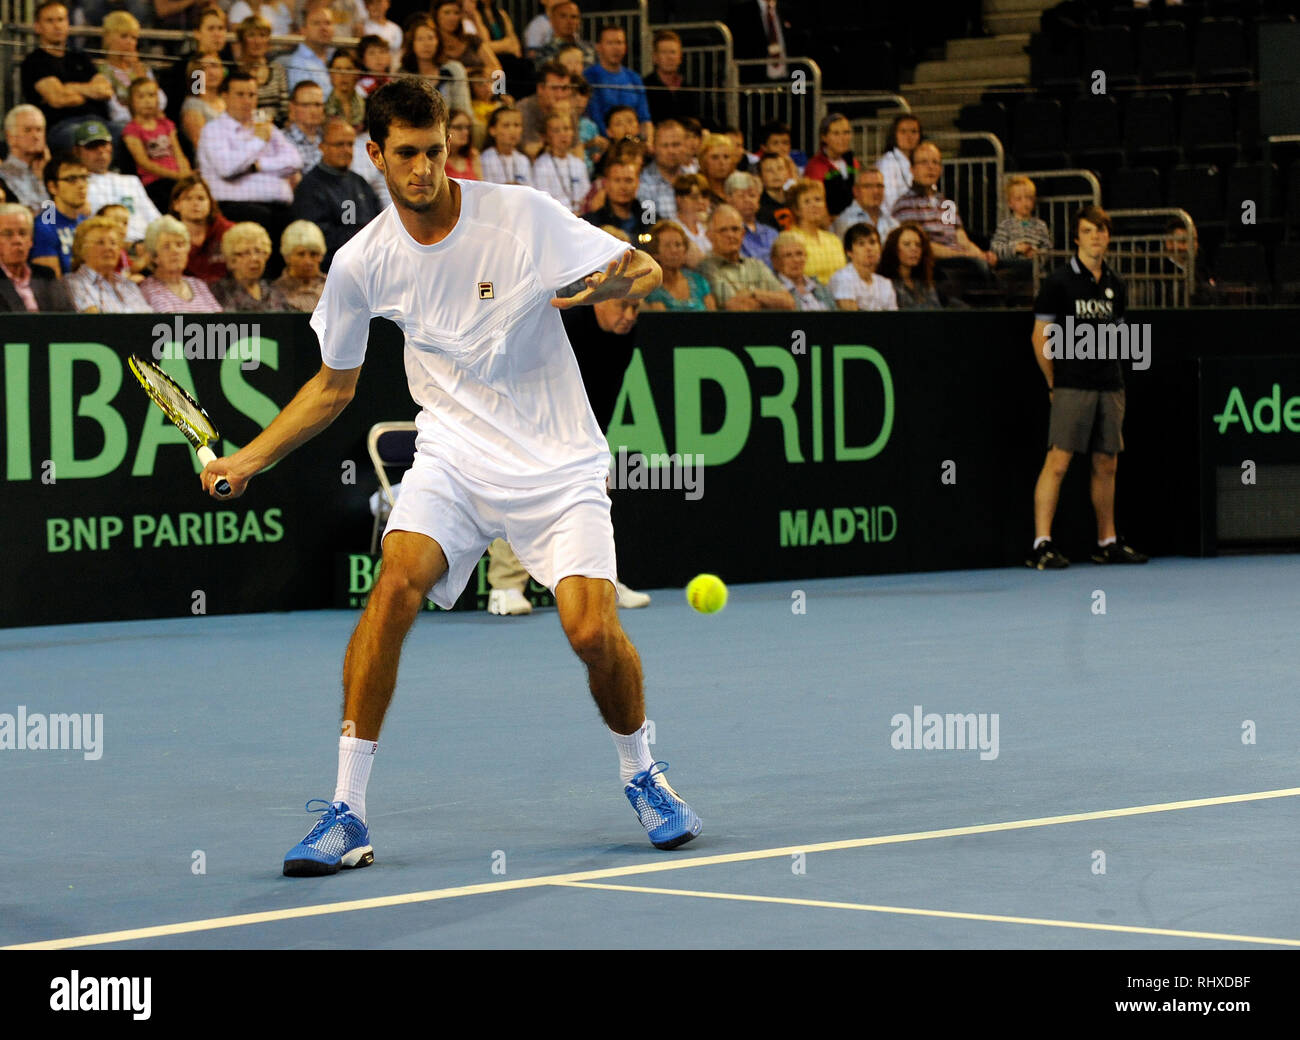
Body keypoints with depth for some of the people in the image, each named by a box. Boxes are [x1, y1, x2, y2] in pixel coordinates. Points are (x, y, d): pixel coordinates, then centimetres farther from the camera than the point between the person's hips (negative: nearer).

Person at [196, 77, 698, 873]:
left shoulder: (523, 215, -11)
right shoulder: (363, 262, -2)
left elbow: (645, 269, -7)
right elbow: (335, 385, 12)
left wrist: (606, 284, -30)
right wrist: (249, 459, 3)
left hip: (558, 463, -2)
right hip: (453, 455, 2)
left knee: (594, 632, -17)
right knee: (397, 582, -24)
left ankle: (643, 776, 16)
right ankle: (347, 814, -18)